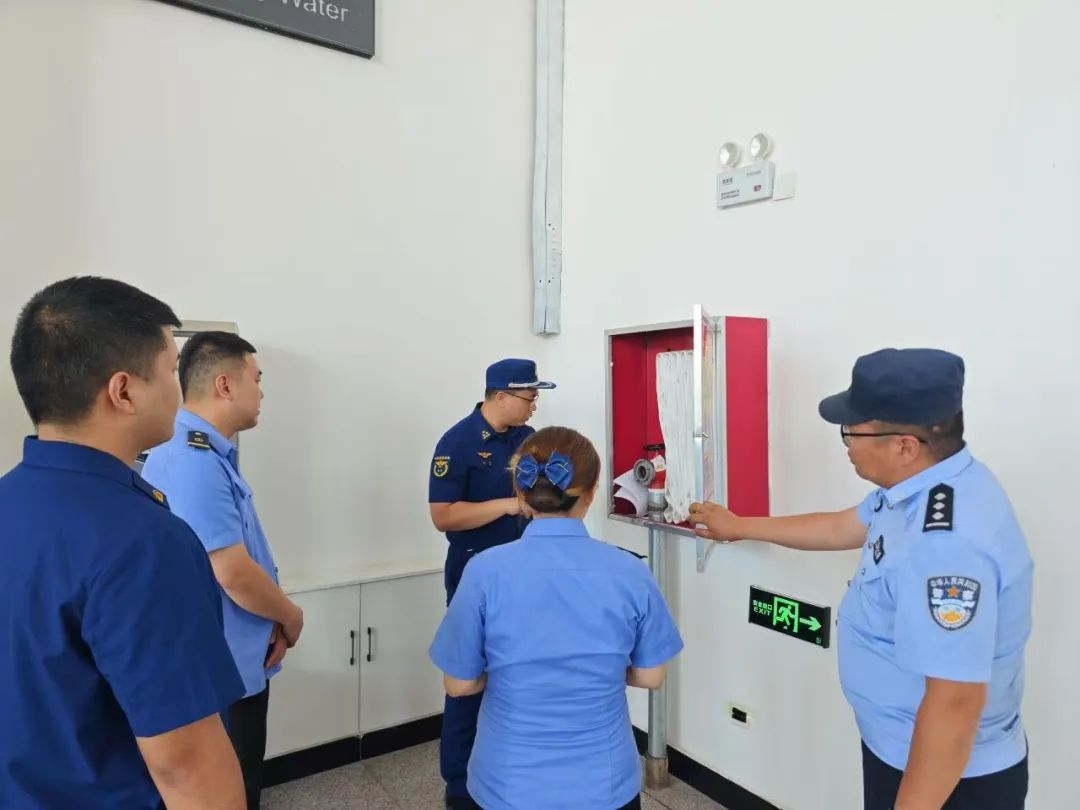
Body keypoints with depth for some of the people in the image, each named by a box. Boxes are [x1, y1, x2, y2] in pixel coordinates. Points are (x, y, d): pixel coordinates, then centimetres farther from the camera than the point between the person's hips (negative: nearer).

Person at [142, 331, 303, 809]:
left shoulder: (211, 454, 7)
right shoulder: (195, 463, -27)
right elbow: (235, 575, -27)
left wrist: (274, 620, 0)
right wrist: (291, 618, -9)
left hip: (230, 661, 9)